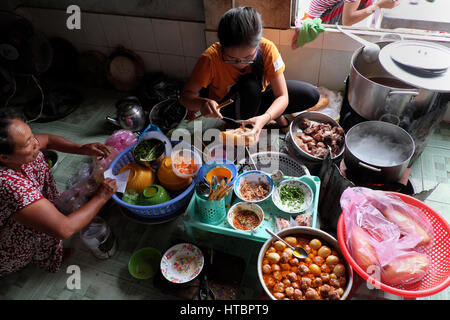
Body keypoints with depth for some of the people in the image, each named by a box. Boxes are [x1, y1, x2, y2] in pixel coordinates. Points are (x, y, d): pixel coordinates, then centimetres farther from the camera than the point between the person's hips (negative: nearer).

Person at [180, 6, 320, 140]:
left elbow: (283, 97, -25)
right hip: (224, 106, -2)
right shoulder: (211, 57, -30)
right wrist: (201, 103, -48)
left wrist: (264, 118, -46)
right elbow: (185, 95, -25)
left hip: (256, 96, 3)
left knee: (312, 95, -14)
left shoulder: (267, 49, -26)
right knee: (250, 83, -37)